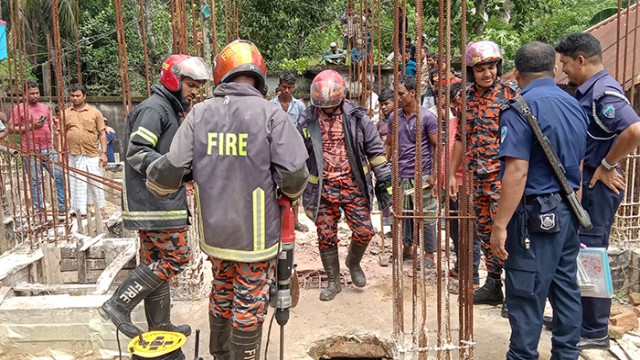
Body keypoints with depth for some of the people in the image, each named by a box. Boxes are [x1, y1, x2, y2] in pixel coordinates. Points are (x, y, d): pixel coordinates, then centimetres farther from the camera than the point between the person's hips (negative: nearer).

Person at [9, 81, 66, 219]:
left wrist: (53, 144, 17)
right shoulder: (19, 108, 2)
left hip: (48, 150, 4)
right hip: (31, 152, -4)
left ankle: (63, 208, 8)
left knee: (60, 177, 1)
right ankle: (40, 211, 8)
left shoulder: (45, 107, 16)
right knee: (36, 182, 0)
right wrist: (30, 127, -12)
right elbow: (11, 129, -3)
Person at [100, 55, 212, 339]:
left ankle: (159, 326, 24)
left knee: (156, 261, 13)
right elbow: (136, 152, -20)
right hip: (156, 203, -10)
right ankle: (118, 305, 2)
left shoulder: (170, 109, 21)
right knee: (175, 258, -6)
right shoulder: (154, 108, -11)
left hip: (153, 204, 10)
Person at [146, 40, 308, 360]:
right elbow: (294, 174, -17)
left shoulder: (200, 113, -4)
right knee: (250, 304, 11)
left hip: (214, 229, 4)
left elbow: (172, 167, -6)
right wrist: (291, 192, 6)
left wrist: (155, 184, 16)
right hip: (255, 232, -4)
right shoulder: (270, 114, -13)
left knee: (222, 294, 25)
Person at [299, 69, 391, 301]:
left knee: (364, 231, -2)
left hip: (353, 185, 0)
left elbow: (374, 149, 4)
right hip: (322, 188, 1)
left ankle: (353, 263, 31)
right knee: (326, 237, 5)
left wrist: (383, 181, 3)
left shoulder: (356, 117, -1)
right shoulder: (307, 122, 1)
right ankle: (333, 282, 24)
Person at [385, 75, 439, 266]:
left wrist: (434, 175, -11)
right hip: (400, 175, 5)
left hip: (422, 176, -4)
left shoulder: (428, 118, -7)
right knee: (404, 214, 14)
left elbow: (438, 147, -6)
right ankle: (407, 248, 31)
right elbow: (389, 144, 14)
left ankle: (429, 254, 16)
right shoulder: (394, 117, 6)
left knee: (426, 216, 3)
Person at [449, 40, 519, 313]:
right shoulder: (465, 97, 10)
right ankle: (493, 286, 25)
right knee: (484, 231, 12)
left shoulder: (510, 92, -6)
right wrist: (452, 174, 15)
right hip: (477, 176, 6)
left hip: (503, 173, -6)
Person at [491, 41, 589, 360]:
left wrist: (500, 224, -20)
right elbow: (578, 167, 18)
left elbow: (517, 171, -23)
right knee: (566, 287, 17)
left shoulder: (521, 108, -14)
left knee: (526, 294, 1)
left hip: (536, 214, -8)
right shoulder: (575, 106, 11)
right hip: (569, 213, 9)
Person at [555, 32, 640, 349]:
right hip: (581, 184, 10)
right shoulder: (587, 91, 11)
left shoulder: (604, 92, -19)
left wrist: (607, 166, -21)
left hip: (597, 187, -10)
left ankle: (595, 331, 15)